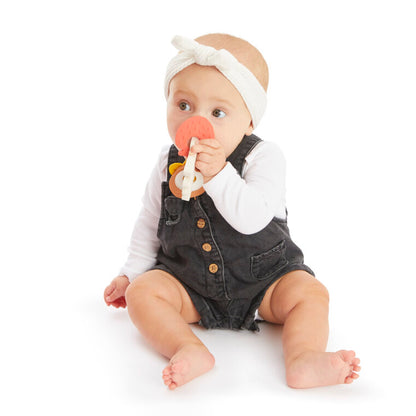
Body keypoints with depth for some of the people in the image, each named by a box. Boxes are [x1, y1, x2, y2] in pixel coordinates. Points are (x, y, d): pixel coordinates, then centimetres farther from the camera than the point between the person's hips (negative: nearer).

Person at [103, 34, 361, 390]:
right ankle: (190, 351, -37)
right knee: (142, 292, -21)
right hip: (187, 283, 3)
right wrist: (132, 272, 11)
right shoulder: (168, 165, -1)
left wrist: (218, 174, -35)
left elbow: (253, 219, -28)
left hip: (263, 277, -2)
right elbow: (149, 224, 12)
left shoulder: (263, 157, -14)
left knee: (310, 292, -23)